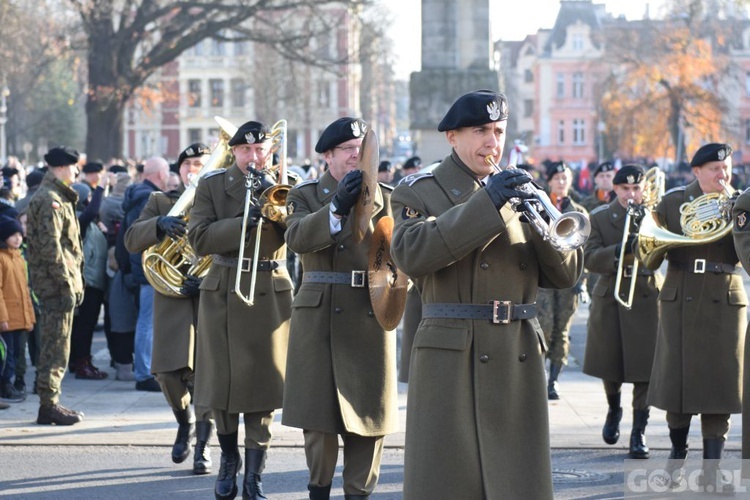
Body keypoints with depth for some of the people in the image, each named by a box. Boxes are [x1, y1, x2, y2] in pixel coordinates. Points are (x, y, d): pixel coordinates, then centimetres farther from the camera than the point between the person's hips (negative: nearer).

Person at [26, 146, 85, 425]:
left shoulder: (59, 198, 19)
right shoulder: (49, 200, -14)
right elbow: (50, 246, -20)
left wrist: (75, 283, 18)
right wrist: (67, 285, -21)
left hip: (61, 283, 10)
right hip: (55, 284, -10)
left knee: (56, 346, 13)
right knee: (56, 346, -7)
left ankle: (50, 403, 18)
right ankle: (49, 405, -4)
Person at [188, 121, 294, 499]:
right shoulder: (212, 186, 1)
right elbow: (200, 239, -12)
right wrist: (245, 222, -23)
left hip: (270, 295, 0)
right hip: (222, 294, 0)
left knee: (261, 389, -1)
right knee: (221, 384, 6)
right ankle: (228, 460, 28)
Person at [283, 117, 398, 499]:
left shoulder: (385, 197, 9)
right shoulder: (305, 195, 5)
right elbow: (297, 237, -15)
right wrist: (337, 207, -28)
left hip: (370, 317, 1)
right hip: (319, 316, -1)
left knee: (368, 411, 2)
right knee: (317, 410, 3)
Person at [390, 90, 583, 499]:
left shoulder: (518, 193, 15)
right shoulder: (418, 193, 4)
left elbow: (565, 274, 9)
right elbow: (410, 254, -17)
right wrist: (487, 204, -20)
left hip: (518, 363, 3)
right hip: (450, 363, -3)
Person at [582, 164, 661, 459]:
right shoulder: (599, 218, 4)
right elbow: (590, 259, -9)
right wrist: (619, 251, -24)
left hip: (647, 299, -1)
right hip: (609, 299, 1)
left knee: (645, 367, -6)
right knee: (609, 363, 11)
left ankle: (639, 430, 2)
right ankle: (614, 409, 39)